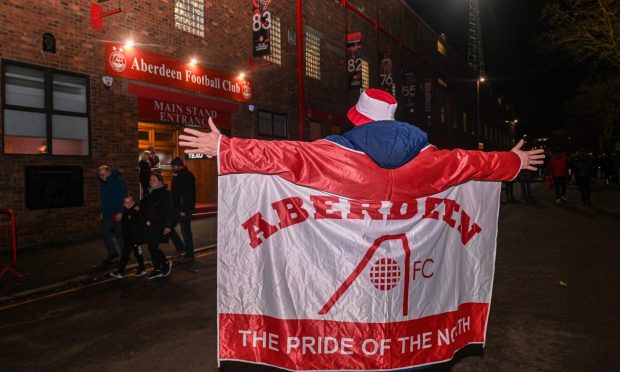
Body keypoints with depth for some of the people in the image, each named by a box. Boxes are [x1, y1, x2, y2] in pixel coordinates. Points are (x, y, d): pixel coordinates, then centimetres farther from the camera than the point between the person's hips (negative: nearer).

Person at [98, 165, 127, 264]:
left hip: (118, 214, -8)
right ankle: (112, 253, 21)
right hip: (107, 214, 8)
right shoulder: (103, 183, 11)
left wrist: (120, 212, -23)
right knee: (104, 232, 7)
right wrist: (102, 211, 16)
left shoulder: (118, 181, -13)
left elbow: (122, 197, -19)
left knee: (119, 234, -1)